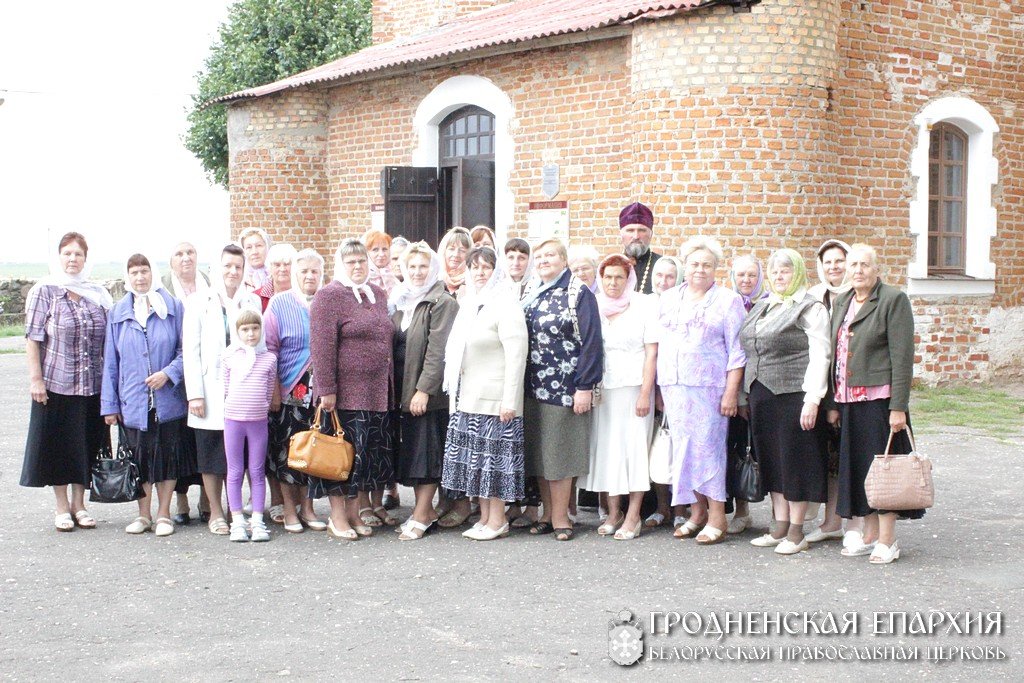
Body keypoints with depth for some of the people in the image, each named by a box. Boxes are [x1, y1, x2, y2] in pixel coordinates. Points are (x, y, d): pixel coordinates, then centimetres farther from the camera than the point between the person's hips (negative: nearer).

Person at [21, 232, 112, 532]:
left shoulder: (98, 293, 9)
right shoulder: (44, 291, -2)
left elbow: (110, 339, 12)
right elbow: (33, 338, -5)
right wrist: (35, 377, -11)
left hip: (92, 384, 3)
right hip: (55, 383, -3)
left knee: (87, 444, 9)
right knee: (58, 445, 4)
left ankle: (79, 504, 21)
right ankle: (62, 507, 15)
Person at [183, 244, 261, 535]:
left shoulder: (253, 301, 8)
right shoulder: (199, 301, 2)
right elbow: (190, 350, -1)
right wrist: (195, 394, -8)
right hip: (211, 390, -2)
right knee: (211, 456, 3)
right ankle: (215, 513, 12)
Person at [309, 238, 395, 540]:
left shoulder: (378, 295, 15)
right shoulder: (328, 297, -7)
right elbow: (322, 347, -14)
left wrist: (389, 385, 16)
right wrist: (326, 389, -18)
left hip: (376, 392, 7)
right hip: (344, 392, -6)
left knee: (366, 455, 10)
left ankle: (353, 512, 21)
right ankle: (337, 517, 10)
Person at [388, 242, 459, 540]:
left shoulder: (442, 303, -10)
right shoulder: (400, 302, 14)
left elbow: (437, 351, -16)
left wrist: (424, 389, -20)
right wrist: (392, 387, 9)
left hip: (429, 392, -7)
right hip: (403, 391, 7)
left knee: (426, 453, -3)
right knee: (411, 451, 10)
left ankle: (421, 515, 2)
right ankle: (425, 510, 19)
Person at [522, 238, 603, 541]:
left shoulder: (579, 294, -5)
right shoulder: (530, 294, 14)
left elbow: (590, 342, -11)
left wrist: (585, 387, -16)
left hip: (564, 388, -6)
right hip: (533, 388, 6)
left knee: (558, 452, -2)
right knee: (538, 453, 9)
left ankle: (560, 518, 7)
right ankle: (549, 513, 18)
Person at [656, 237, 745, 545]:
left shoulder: (728, 301, 1)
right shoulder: (668, 299, 15)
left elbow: (736, 352, -3)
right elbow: (659, 344, 16)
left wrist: (731, 391, -11)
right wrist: (658, 388, 9)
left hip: (709, 387, -5)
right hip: (672, 386, 5)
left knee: (708, 447, -7)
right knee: (684, 448, 6)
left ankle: (716, 518, -1)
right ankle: (696, 512, 15)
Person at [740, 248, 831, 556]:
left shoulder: (810, 308, -6)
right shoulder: (761, 307, 17)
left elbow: (820, 356, -12)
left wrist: (812, 400, -19)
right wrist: (746, 394, 14)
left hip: (793, 395, -7)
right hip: (761, 395, 7)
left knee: (794, 461, -2)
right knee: (771, 461, 10)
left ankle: (796, 532, 7)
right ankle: (780, 528, 19)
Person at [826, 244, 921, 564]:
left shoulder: (893, 300, -7)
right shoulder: (841, 302, 14)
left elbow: (902, 357, -12)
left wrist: (898, 407, -17)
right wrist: (833, 403, 11)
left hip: (879, 399, -7)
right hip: (849, 400, 7)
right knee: (857, 466, 11)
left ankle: (887, 541, 7)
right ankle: (869, 535, 21)